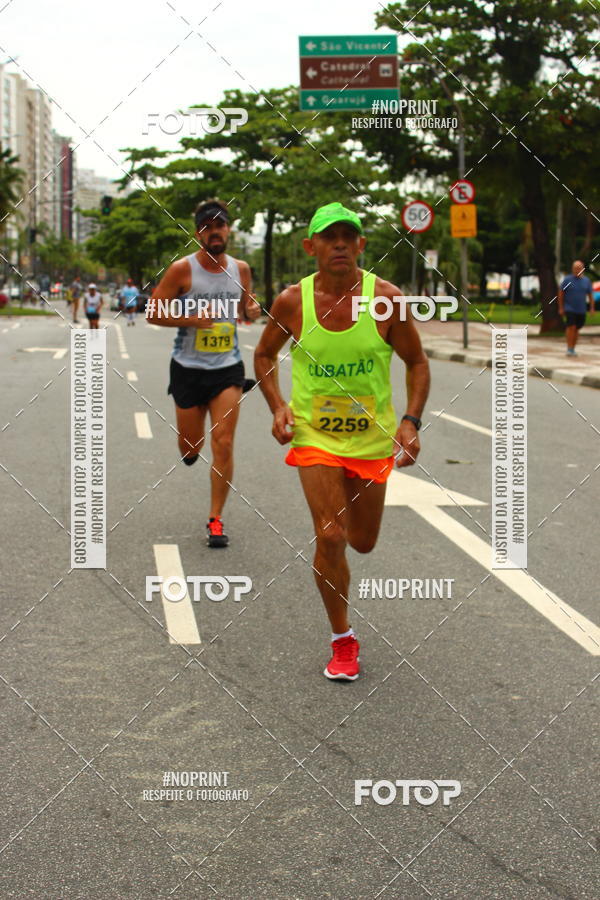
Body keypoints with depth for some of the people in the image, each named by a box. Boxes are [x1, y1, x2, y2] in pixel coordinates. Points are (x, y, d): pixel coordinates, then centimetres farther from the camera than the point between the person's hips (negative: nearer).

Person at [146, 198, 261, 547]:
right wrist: (193, 319, -20)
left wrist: (252, 310, -4)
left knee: (223, 445, -8)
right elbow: (153, 313, -7)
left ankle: (216, 519, 2)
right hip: (189, 368, -1)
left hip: (228, 368, 2)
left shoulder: (241, 269, 3)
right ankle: (192, 444, 49)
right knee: (190, 448, 9)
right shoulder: (182, 269, -9)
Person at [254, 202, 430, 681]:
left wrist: (411, 421, -14)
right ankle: (343, 641, 5)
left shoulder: (386, 298, -12)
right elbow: (264, 355, 8)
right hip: (314, 435, -1)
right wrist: (278, 406, -8)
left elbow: (417, 362, -1)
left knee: (363, 542, 13)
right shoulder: (292, 302, -10)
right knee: (329, 537, -14)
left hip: (372, 438, 1)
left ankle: (345, 506, 52)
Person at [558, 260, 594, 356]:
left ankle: (572, 349, 18)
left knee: (576, 329, 8)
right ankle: (569, 349, -15)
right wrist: (561, 308, -2)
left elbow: (590, 295, 10)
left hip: (581, 310, 3)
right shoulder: (567, 280, -4)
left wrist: (592, 308, 3)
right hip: (569, 309, -3)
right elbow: (561, 294, 1)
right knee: (571, 327, -17)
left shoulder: (586, 281, 5)